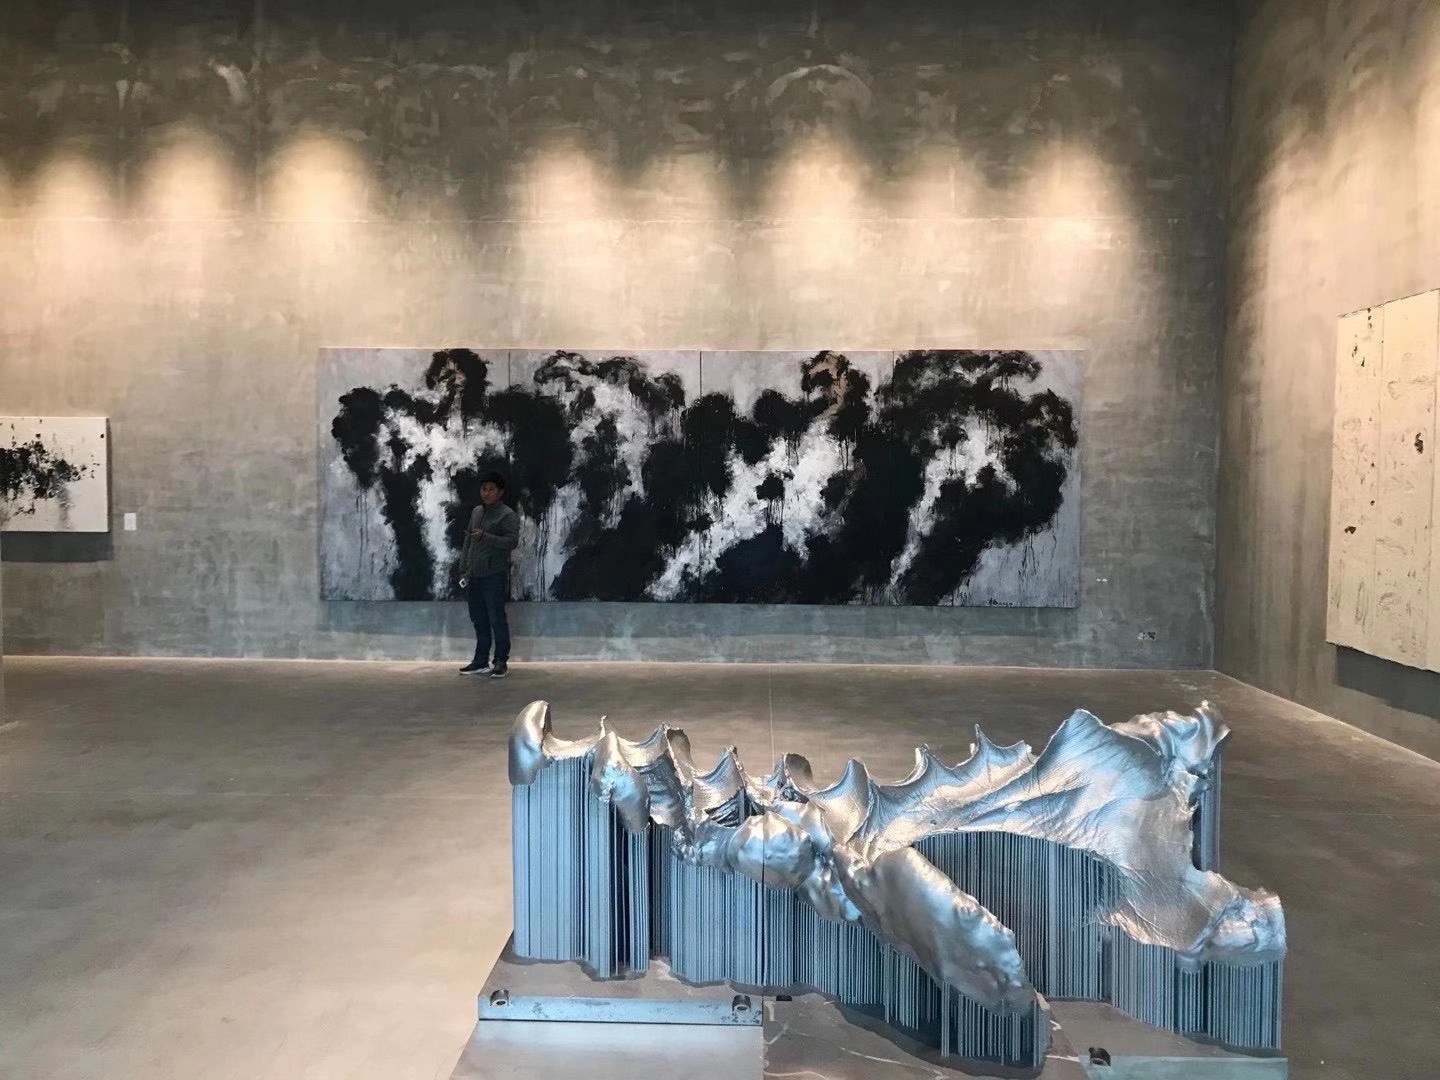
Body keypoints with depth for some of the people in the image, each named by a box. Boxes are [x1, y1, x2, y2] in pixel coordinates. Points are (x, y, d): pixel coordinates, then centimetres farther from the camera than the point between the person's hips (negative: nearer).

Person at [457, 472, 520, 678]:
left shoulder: (508, 515, -6)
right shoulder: (476, 512, 16)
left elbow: (512, 541, -18)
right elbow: (468, 542, 19)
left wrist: (485, 537, -27)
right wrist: (463, 569, 13)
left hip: (494, 577, -7)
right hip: (474, 576, 7)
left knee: (497, 619, -3)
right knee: (479, 620, 10)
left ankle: (501, 662, 4)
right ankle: (481, 661, 18)